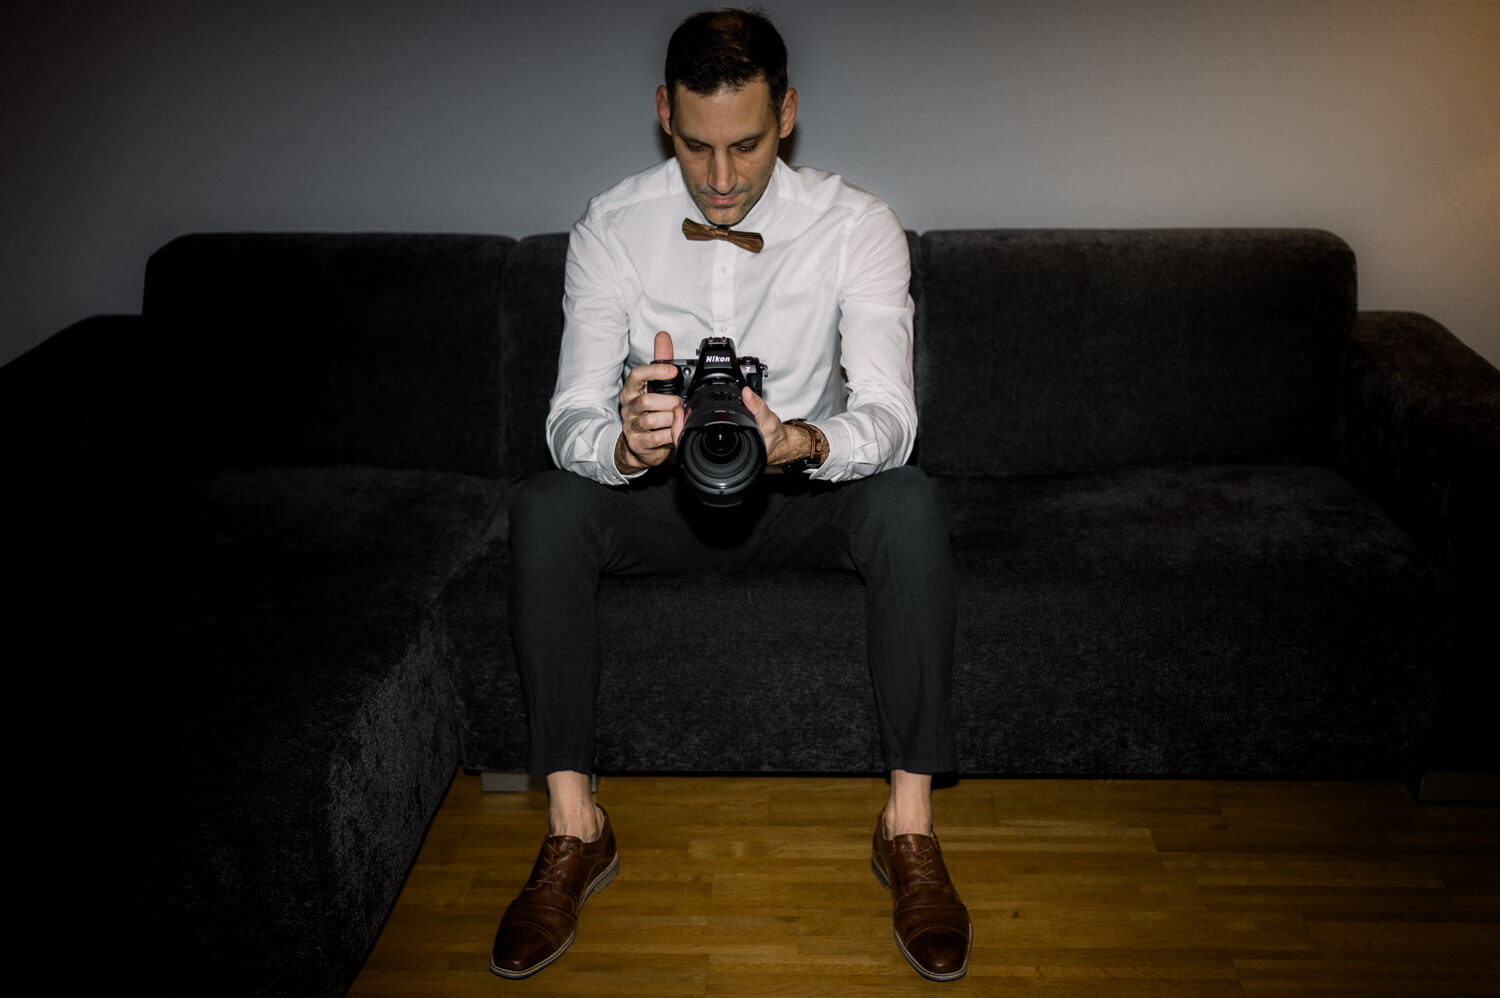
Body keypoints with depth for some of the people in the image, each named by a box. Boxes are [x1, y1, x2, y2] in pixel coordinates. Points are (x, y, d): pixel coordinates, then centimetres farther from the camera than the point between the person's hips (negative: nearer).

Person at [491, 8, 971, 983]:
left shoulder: (857, 226, -13)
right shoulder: (612, 229, -10)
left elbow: (889, 417, -24)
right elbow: (571, 418, -18)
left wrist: (800, 443, -48)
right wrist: (625, 445, -43)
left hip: (807, 494, 0)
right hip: (663, 498, 1)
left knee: (911, 502, -32)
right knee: (545, 507, -28)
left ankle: (910, 823, -21)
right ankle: (574, 824, -17)